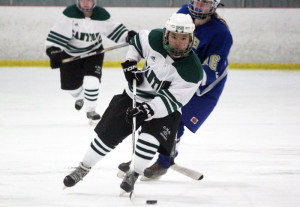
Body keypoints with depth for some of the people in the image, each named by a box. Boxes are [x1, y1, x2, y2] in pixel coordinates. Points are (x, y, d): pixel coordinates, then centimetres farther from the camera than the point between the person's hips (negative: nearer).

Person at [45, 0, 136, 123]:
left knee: (91, 80, -18)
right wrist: (53, 52, -32)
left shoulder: (101, 15, -16)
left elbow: (114, 29, -2)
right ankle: (79, 97, 45)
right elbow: (58, 33, -24)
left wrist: (128, 36, -15)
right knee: (71, 84, 7)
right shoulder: (70, 14, -23)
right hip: (70, 53, 0)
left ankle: (90, 110, 3)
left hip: (93, 52, 0)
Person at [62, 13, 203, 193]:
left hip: (164, 109, -3)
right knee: (108, 133, 2)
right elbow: (137, 40, 7)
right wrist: (130, 63, -5)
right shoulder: (155, 39, -17)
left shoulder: (193, 72, -27)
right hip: (135, 96, 3)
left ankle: (134, 175, -6)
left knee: (151, 137, -26)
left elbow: (171, 101, -28)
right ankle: (83, 168, 20)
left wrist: (147, 111, -38)